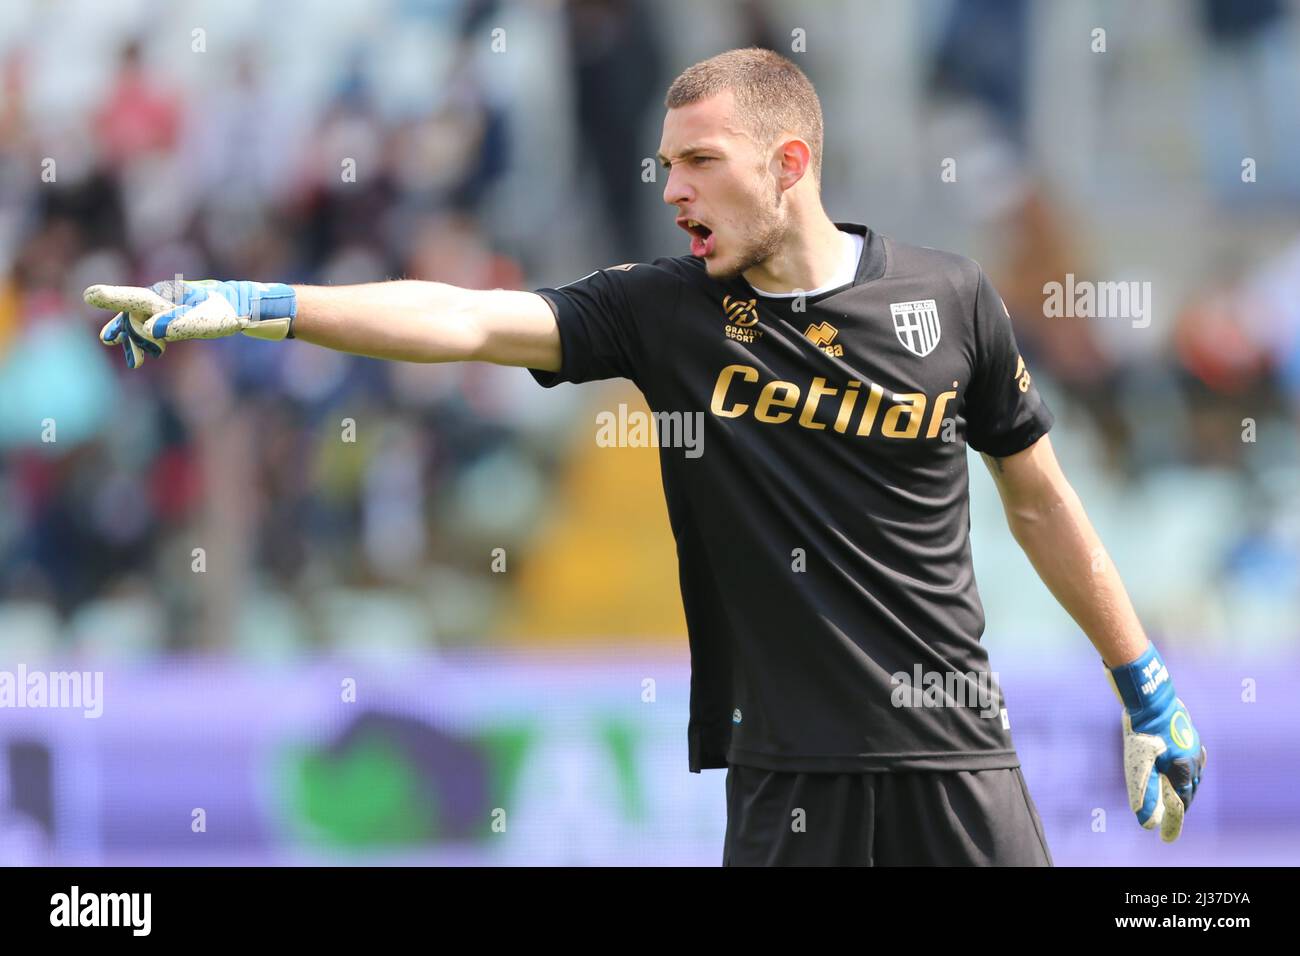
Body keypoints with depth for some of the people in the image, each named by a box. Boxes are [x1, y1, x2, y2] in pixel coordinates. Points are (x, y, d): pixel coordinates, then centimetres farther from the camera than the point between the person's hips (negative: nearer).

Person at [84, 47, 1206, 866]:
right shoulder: (666, 310, 0)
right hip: (787, 770, 0)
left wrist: (1148, 689, 16)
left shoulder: (950, 299, 1)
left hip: (955, 759, 0)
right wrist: (247, 304, -23)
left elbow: (1039, 498, 12)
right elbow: (465, 320, -11)